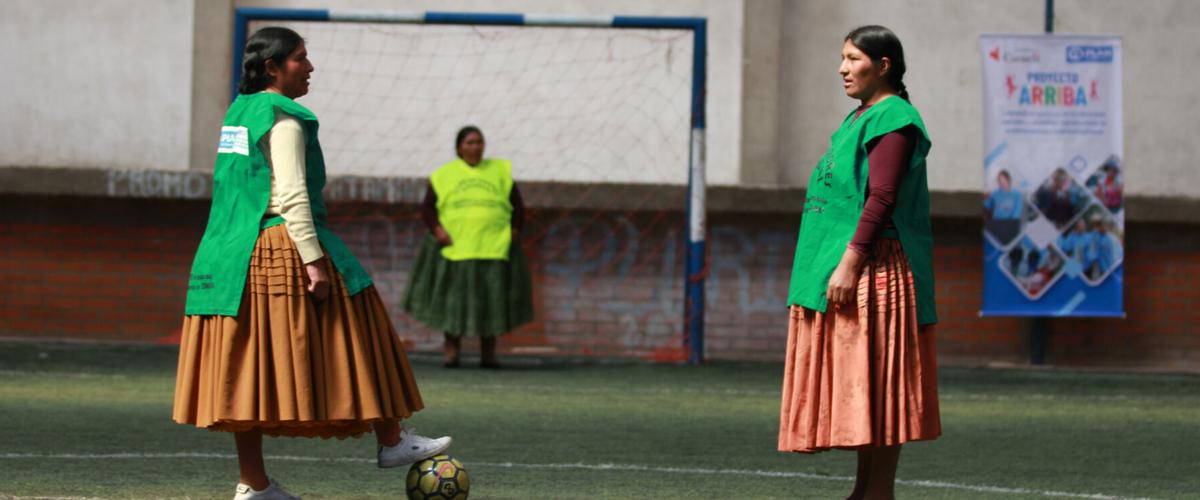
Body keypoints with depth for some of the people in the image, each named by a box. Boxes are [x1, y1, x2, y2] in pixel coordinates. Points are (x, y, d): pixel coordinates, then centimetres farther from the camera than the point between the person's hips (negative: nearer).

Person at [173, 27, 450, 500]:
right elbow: (291, 195, -19)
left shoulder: (239, 112, 17)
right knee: (352, 336, 2)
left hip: (233, 253, 9)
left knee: (248, 363, 5)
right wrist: (314, 260, -21)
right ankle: (390, 441, 8)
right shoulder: (283, 119, -11)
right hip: (282, 246, -9)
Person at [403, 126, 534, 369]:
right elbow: (428, 207, 7)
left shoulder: (500, 171, 11)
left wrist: (515, 231, 2)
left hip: (493, 248, 1)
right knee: (455, 298, -3)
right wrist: (437, 229, -8)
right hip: (456, 247, -1)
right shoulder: (444, 175, 8)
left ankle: (488, 353, 5)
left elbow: (517, 205, 14)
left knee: (492, 299, -1)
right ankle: (451, 350, 4)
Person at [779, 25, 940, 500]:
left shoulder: (892, 118, -11)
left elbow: (881, 199, -20)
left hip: (876, 265, -10)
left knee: (874, 384, -9)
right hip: (846, 265, 10)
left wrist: (849, 262, -25)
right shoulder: (860, 118, 19)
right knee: (859, 388, 10)